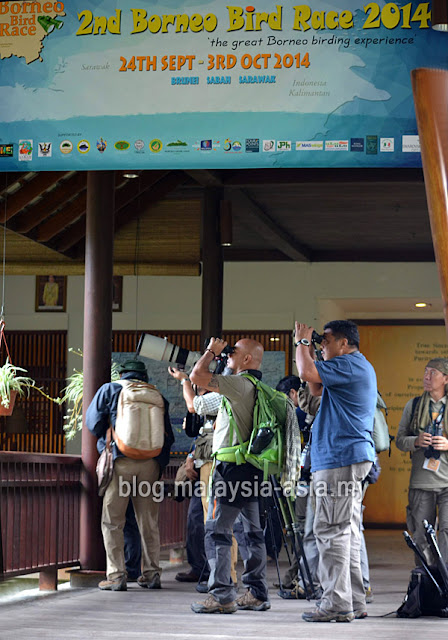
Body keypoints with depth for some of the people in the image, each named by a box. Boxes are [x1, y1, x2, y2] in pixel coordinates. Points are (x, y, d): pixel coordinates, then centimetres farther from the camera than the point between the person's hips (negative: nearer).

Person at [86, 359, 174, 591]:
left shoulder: (110, 390, 7)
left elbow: (93, 422, 4)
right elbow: (168, 436, 13)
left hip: (120, 460, -3)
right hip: (150, 464, 3)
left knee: (112, 521, 1)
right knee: (148, 521, 10)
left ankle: (116, 575, -5)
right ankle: (151, 574, 10)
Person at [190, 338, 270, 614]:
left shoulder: (240, 384, -14)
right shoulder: (258, 388, 16)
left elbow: (198, 376, -19)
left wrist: (211, 351, -4)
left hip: (233, 467, -10)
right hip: (254, 467, 10)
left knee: (217, 530, -6)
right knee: (253, 532, 12)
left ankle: (222, 596, -8)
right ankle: (257, 594, 16)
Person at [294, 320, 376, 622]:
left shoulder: (349, 365, -11)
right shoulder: (361, 367, 23)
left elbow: (307, 373, -23)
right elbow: (317, 389, 29)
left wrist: (302, 342, -6)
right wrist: (308, 348, 21)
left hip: (340, 459, -11)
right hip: (353, 458, 11)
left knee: (332, 529, -10)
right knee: (347, 530, 11)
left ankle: (337, 603, -12)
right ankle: (355, 602, 13)